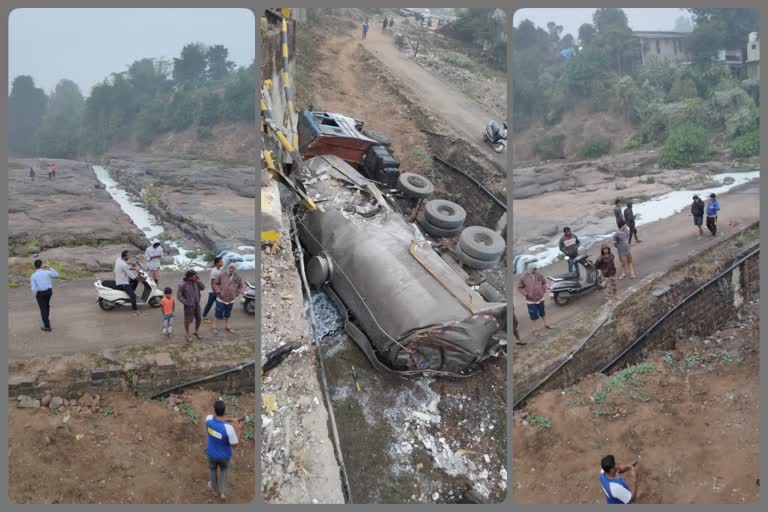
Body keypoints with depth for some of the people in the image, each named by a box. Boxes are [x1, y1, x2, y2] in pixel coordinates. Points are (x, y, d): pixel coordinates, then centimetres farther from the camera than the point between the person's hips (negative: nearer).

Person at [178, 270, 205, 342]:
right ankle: (187, 335, 26)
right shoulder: (182, 285, -22)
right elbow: (179, 295, -16)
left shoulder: (195, 282, -7)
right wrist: (186, 302, -18)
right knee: (188, 320, 9)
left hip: (197, 304, 6)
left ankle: (196, 332, 38)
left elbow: (203, 288, -3)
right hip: (189, 306, -5)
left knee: (199, 318, 15)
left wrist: (199, 281, -17)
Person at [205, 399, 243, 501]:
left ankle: (215, 490, 55)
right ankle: (223, 492, 42)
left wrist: (231, 419, -9)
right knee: (224, 470, 32)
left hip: (211, 453, 2)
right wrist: (237, 429, -14)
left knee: (213, 470, 32)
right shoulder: (229, 428, -39)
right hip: (224, 456, -2)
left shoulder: (208, 419, -27)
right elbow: (234, 444, -23)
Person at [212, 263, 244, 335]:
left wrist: (236, 294, 0)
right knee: (218, 314, 0)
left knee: (227, 315, 18)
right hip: (221, 299, -3)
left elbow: (240, 287, 13)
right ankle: (215, 328, 12)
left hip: (231, 300, 3)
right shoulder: (221, 275, -10)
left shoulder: (237, 277, -1)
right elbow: (215, 284, -3)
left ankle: (227, 327, 32)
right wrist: (218, 292, -14)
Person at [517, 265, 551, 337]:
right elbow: (519, 287, -8)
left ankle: (546, 324, 46)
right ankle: (533, 329, 23)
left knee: (542, 312, 24)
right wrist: (526, 294, -17)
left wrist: (543, 290, -3)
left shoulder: (539, 275, -11)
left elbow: (544, 282, 7)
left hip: (540, 298, 3)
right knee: (533, 315, 5)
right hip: (531, 300, -3)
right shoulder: (524, 278, -19)